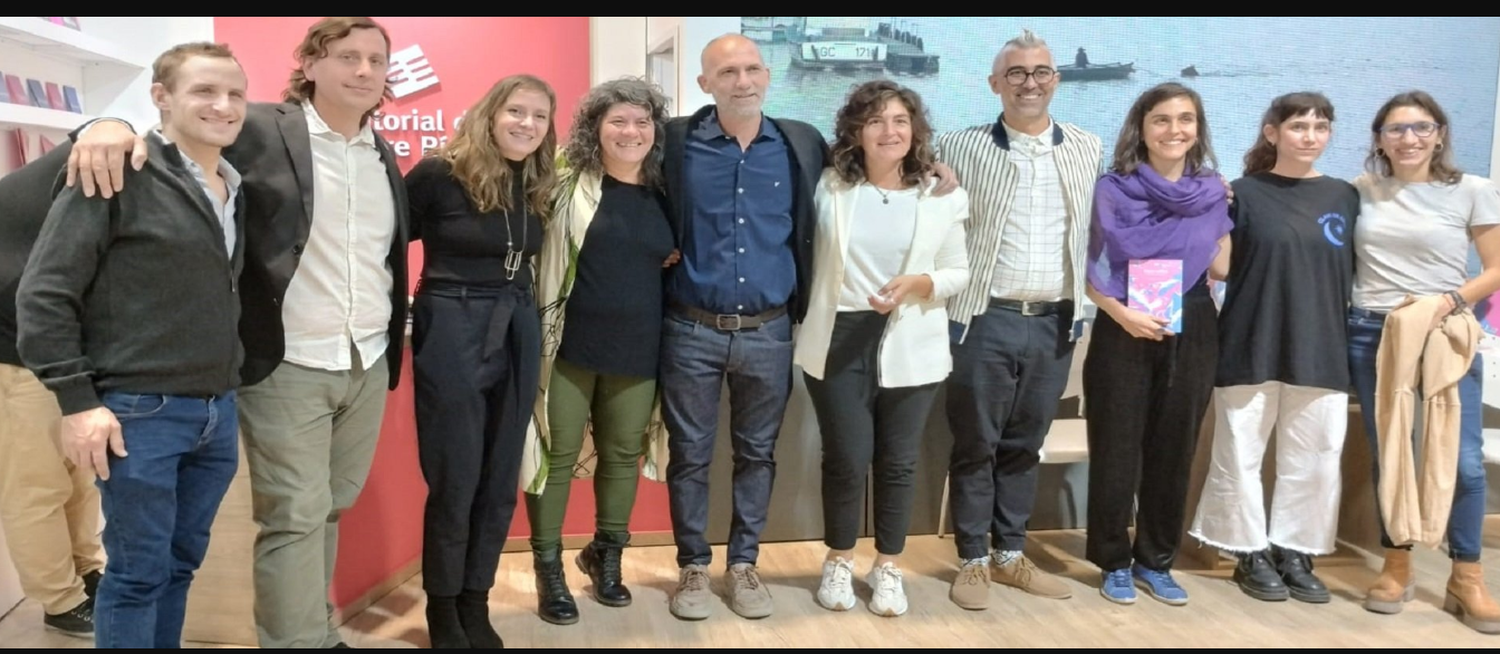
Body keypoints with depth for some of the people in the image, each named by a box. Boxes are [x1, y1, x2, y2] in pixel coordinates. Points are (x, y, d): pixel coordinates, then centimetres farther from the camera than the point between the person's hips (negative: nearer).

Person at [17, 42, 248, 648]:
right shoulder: (119, 175, -10)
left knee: (182, 562, 17)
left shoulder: (237, 189, 10)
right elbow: (43, 292, -10)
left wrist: (228, 391, 13)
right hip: (139, 413, -6)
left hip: (219, 412, 6)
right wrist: (77, 400, -13)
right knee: (139, 571, 5)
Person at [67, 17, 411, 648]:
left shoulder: (384, 156, 12)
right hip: (288, 369, -5)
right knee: (294, 518, -1)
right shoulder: (260, 129, -6)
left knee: (329, 509, 16)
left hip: (368, 366, 6)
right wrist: (110, 126, -27)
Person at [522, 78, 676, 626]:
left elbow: (674, 265, 20)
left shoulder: (662, 196, 7)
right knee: (557, 455, 4)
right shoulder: (569, 186, -5)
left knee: (623, 455, 14)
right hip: (570, 346, -4)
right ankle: (548, 568, 19)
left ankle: (605, 556, 33)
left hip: (637, 352, 4)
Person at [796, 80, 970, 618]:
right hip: (839, 340, 0)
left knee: (898, 462, 9)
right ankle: (838, 562, 26)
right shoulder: (830, 187, 0)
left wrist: (918, 283, -16)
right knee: (846, 458, 3)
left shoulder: (943, 196, -1)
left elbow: (958, 273, 3)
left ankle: (888, 567, 27)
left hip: (910, 345, 1)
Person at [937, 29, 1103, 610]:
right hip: (985, 320, -3)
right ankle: (973, 560, 18)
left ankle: (1010, 554, 26)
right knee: (975, 444, 5)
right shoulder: (959, 149, -3)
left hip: (1055, 323, 3)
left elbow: (1098, 231, 11)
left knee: (1024, 445, 13)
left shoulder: (1088, 149, 8)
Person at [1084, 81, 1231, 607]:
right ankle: (1115, 563, 17)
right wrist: (1123, 314, -19)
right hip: (1124, 333, -3)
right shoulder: (1113, 190, -5)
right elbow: (1093, 273, -5)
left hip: (1193, 333, 4)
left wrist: (1223, 219, 0)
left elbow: (1224, 267, 13)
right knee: (1117, 450, 2)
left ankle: (1156, 562, 24)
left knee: (1174, 451, 10)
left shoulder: (1213, 192, 5)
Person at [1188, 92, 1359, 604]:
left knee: (1314, 461, 7)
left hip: (1320, 351, 3)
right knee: (1241, 456, 4)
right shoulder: (1243, 193, 0)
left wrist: (1347, 335, 7)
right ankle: (1252, 556, 19)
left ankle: (1295, 554, 22)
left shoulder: (1344, 196, 9)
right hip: (1250, 349, -3)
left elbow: (1353, 273, 13)